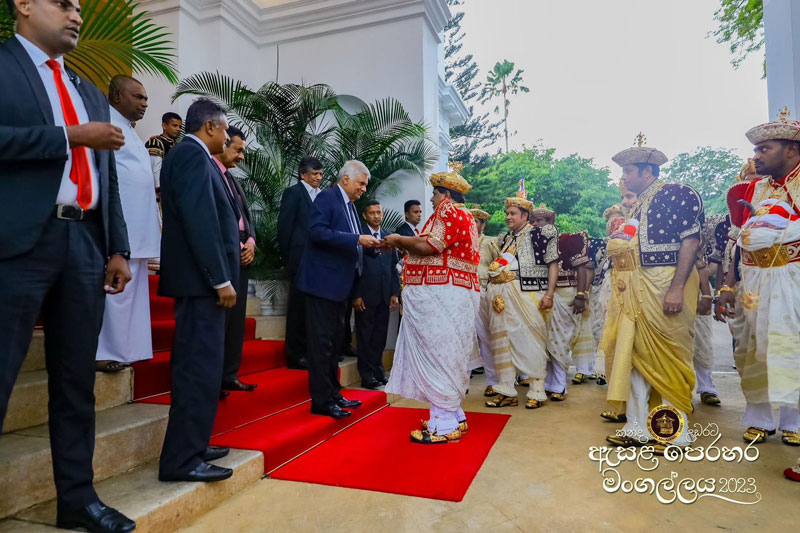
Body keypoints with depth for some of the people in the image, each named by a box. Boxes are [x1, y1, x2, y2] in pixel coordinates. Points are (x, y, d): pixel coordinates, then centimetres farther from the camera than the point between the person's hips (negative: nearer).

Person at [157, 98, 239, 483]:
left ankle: (190, 445, 25)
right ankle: (182, 459, 0)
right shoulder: (194, 155, -11)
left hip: (197, 277, 11)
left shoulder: (185, 155, 19)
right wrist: (221, 279, -20)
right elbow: (200, 221, -20)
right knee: (201, 368, -7)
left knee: (194, 366, 14)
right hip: (202, 278, -11)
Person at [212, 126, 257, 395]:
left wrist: (250, 242, 2)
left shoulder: (233, 180, 22)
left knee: (236, 320, 10)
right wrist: (237, 247, -12)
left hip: (241, 257, 8)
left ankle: (229, 375, 18)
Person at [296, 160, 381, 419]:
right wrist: (356, 239, -24)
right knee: (322, 342, -3)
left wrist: (367, 244, 3)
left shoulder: (349, 205, 17)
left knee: (334, 341, 15)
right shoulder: (327, 197, -9)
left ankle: (333, 393, 25)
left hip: (340, 283, 9)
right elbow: (317, 232, -23)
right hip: (323, 281, -9)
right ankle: (321, 400, 5)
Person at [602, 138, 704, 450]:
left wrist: (677, 288, -21)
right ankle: (637, 427, 17)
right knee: (633, 353, 7)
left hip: (666, 286, -8)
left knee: (668, 357, -1)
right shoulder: (638, 205, 19)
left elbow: (691, 241, -14)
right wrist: (619, 246, 5)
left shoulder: (680, 194, -5)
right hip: (636, 289, 8)